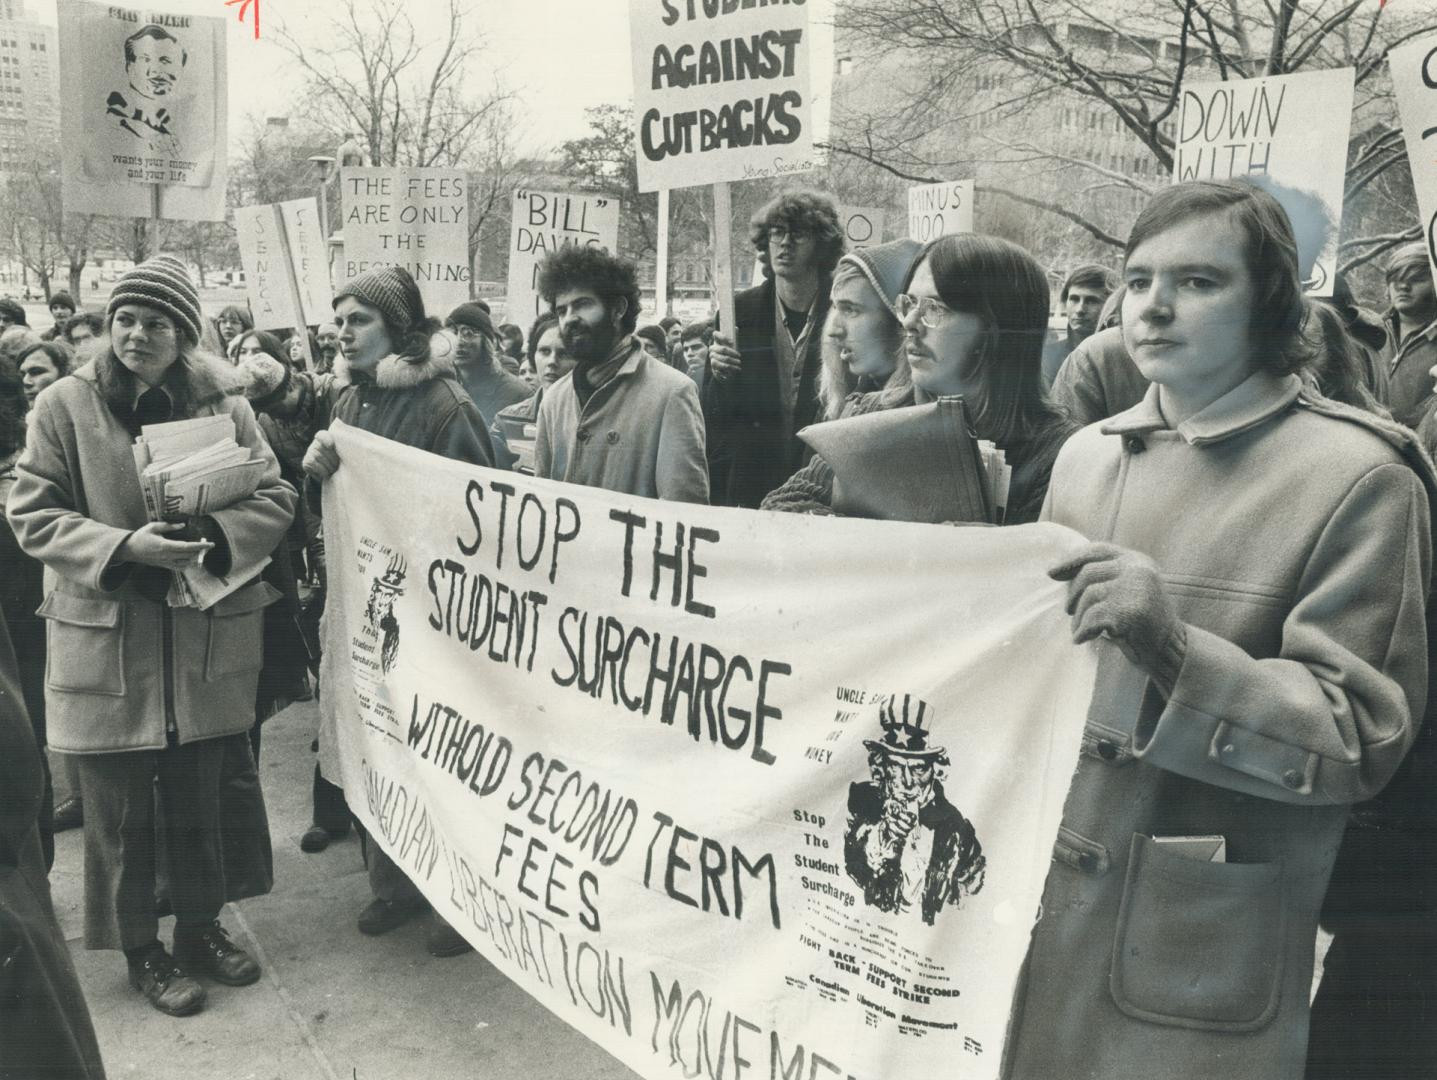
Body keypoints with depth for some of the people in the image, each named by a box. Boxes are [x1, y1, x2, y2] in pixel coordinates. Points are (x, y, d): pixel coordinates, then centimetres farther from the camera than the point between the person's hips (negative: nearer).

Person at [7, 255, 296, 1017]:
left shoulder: (222, 401, -1)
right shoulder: (63, 406, -6)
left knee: (198, 801, 16)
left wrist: (215, 537, -20)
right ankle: (140, 949, 28)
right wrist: (125, 545, -21)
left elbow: (274, 497, 0)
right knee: (121, 811, 10)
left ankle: (200, 927, 35)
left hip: (204, 639, 2)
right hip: (105, 641, -2)